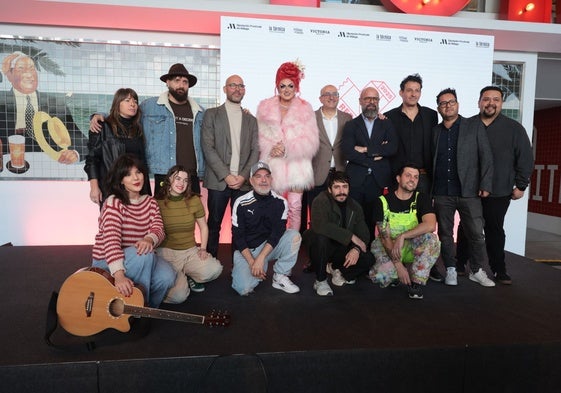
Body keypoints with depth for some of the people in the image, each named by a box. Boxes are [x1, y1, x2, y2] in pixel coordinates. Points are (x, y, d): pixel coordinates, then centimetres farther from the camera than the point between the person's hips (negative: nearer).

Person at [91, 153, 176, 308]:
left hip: (141, 261, 5)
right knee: (145, 254, -35)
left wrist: (149, 239, -36)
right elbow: (111, 239, -29)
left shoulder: (150, 202, 6)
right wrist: (119, 275, -44)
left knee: (167, 277, -24)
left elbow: (158, 228, -9)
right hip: (107, 262, -5)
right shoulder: (114, 203, -15)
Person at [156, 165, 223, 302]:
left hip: (190, 251, 3)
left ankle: (187, 276, 8)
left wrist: (203, 249, 2)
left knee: (215, 269, -26)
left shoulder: (194, 200, 1)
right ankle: (180, 279, 16)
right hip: (167, 252, -3)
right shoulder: (158, 203, -6)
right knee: (178, 296, -23)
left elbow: (203, 227, 12)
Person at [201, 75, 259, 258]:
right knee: (214, 225, 2)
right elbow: (208, 148, -3)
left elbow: (255, 151, 8)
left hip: (243, 182, 2)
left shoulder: (251, 119, 16)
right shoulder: (211, 114, 7)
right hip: (219, 181, -2)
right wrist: (226, 175, -11)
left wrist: (243, 176, -6)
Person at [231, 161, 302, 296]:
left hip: (270, 247, 2)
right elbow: (238, 236, -9)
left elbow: (277, 233, -14)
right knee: (244, 288, -25)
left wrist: (260, 258, -24)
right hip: (245, 250, -2)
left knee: (294, 235, -24)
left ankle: (280, 277, -10)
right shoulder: (241, 203, -9)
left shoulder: (280, 202, -6)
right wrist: (252, 262, -19)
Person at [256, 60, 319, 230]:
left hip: (296, 166, -1)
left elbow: (311, 141, 1)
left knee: (295, 207, -1)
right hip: (272, 166, 1)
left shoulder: (305, 109, 7)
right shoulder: (265, 107, 12)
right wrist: (271, 149, -10)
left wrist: (287, 150, -11)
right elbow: (260, 135, 9)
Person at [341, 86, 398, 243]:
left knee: (372, 220, 4)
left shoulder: (386, 125, 13)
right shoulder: (351, 125, 9)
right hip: (356, 180, -1)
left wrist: (366, 150, -9)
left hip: (377, 181, 1)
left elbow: (392, 148, -3)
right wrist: (376, 154, -6)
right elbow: (347, 151, -7)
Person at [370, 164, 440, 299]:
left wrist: (402, 236, -28)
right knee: (378, 276, -28)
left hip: (413, 248, 1)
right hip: (388, 248, -1)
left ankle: (417, 282, -13)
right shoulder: (383, 202, -8)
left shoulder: (422, 198, -4)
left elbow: (431, 225, -23)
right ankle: (394, 274, 10)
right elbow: (385, 236, -14)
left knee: (431, 239, -31)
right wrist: (398, 264, -22)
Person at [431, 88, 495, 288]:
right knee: (445, 233, 8)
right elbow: (430, 160, 9)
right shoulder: (435, 131, 11)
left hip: (468, 192, -2)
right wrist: (429, 189, 2)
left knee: (476, 233, 1)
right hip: (441, 194, 2)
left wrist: (485, 185, -7)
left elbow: (486, 157, 1)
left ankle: (477, 271, 18)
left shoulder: (475, 126, 5)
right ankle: (451, 270, 21)